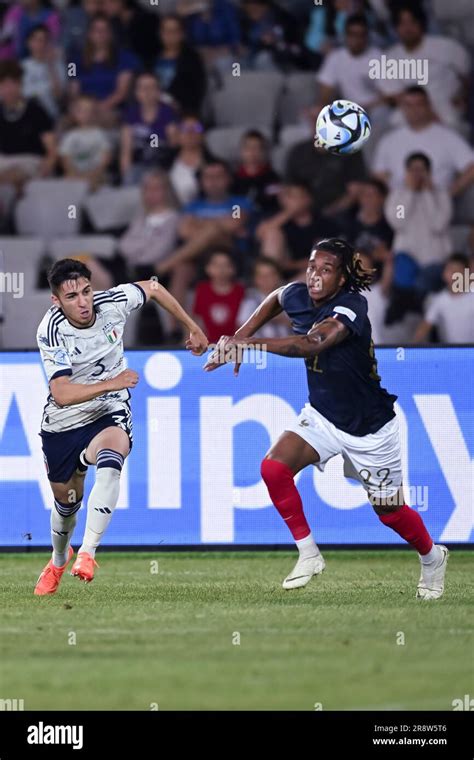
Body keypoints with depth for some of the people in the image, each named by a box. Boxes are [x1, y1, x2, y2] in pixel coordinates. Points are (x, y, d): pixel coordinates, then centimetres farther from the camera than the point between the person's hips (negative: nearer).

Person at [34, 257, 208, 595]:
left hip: (109, 414, 0)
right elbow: (62, 394, -32)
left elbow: (152, 288, 7)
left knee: (110, 461, -34)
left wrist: (194, 328, 15)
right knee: (67, 501, 13)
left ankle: (87, 553, -38)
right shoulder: (51, 330, -24)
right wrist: (111, 384, -42)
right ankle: (58, 560, 48)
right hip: (62, 423, 0)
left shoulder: (112, 302, -16)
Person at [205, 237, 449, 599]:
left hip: (369, 426, -5)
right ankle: (308, 554, -5)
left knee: (390, 511, 10)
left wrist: (249, 344, -56)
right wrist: (242, 334, 5)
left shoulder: (352, 307, -30)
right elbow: (275, 298, 17)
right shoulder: (298, 296, -10)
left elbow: (312, 344, -48)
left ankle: (432, 557, 42)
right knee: (274, 467, -21)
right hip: (322, 416, 5)